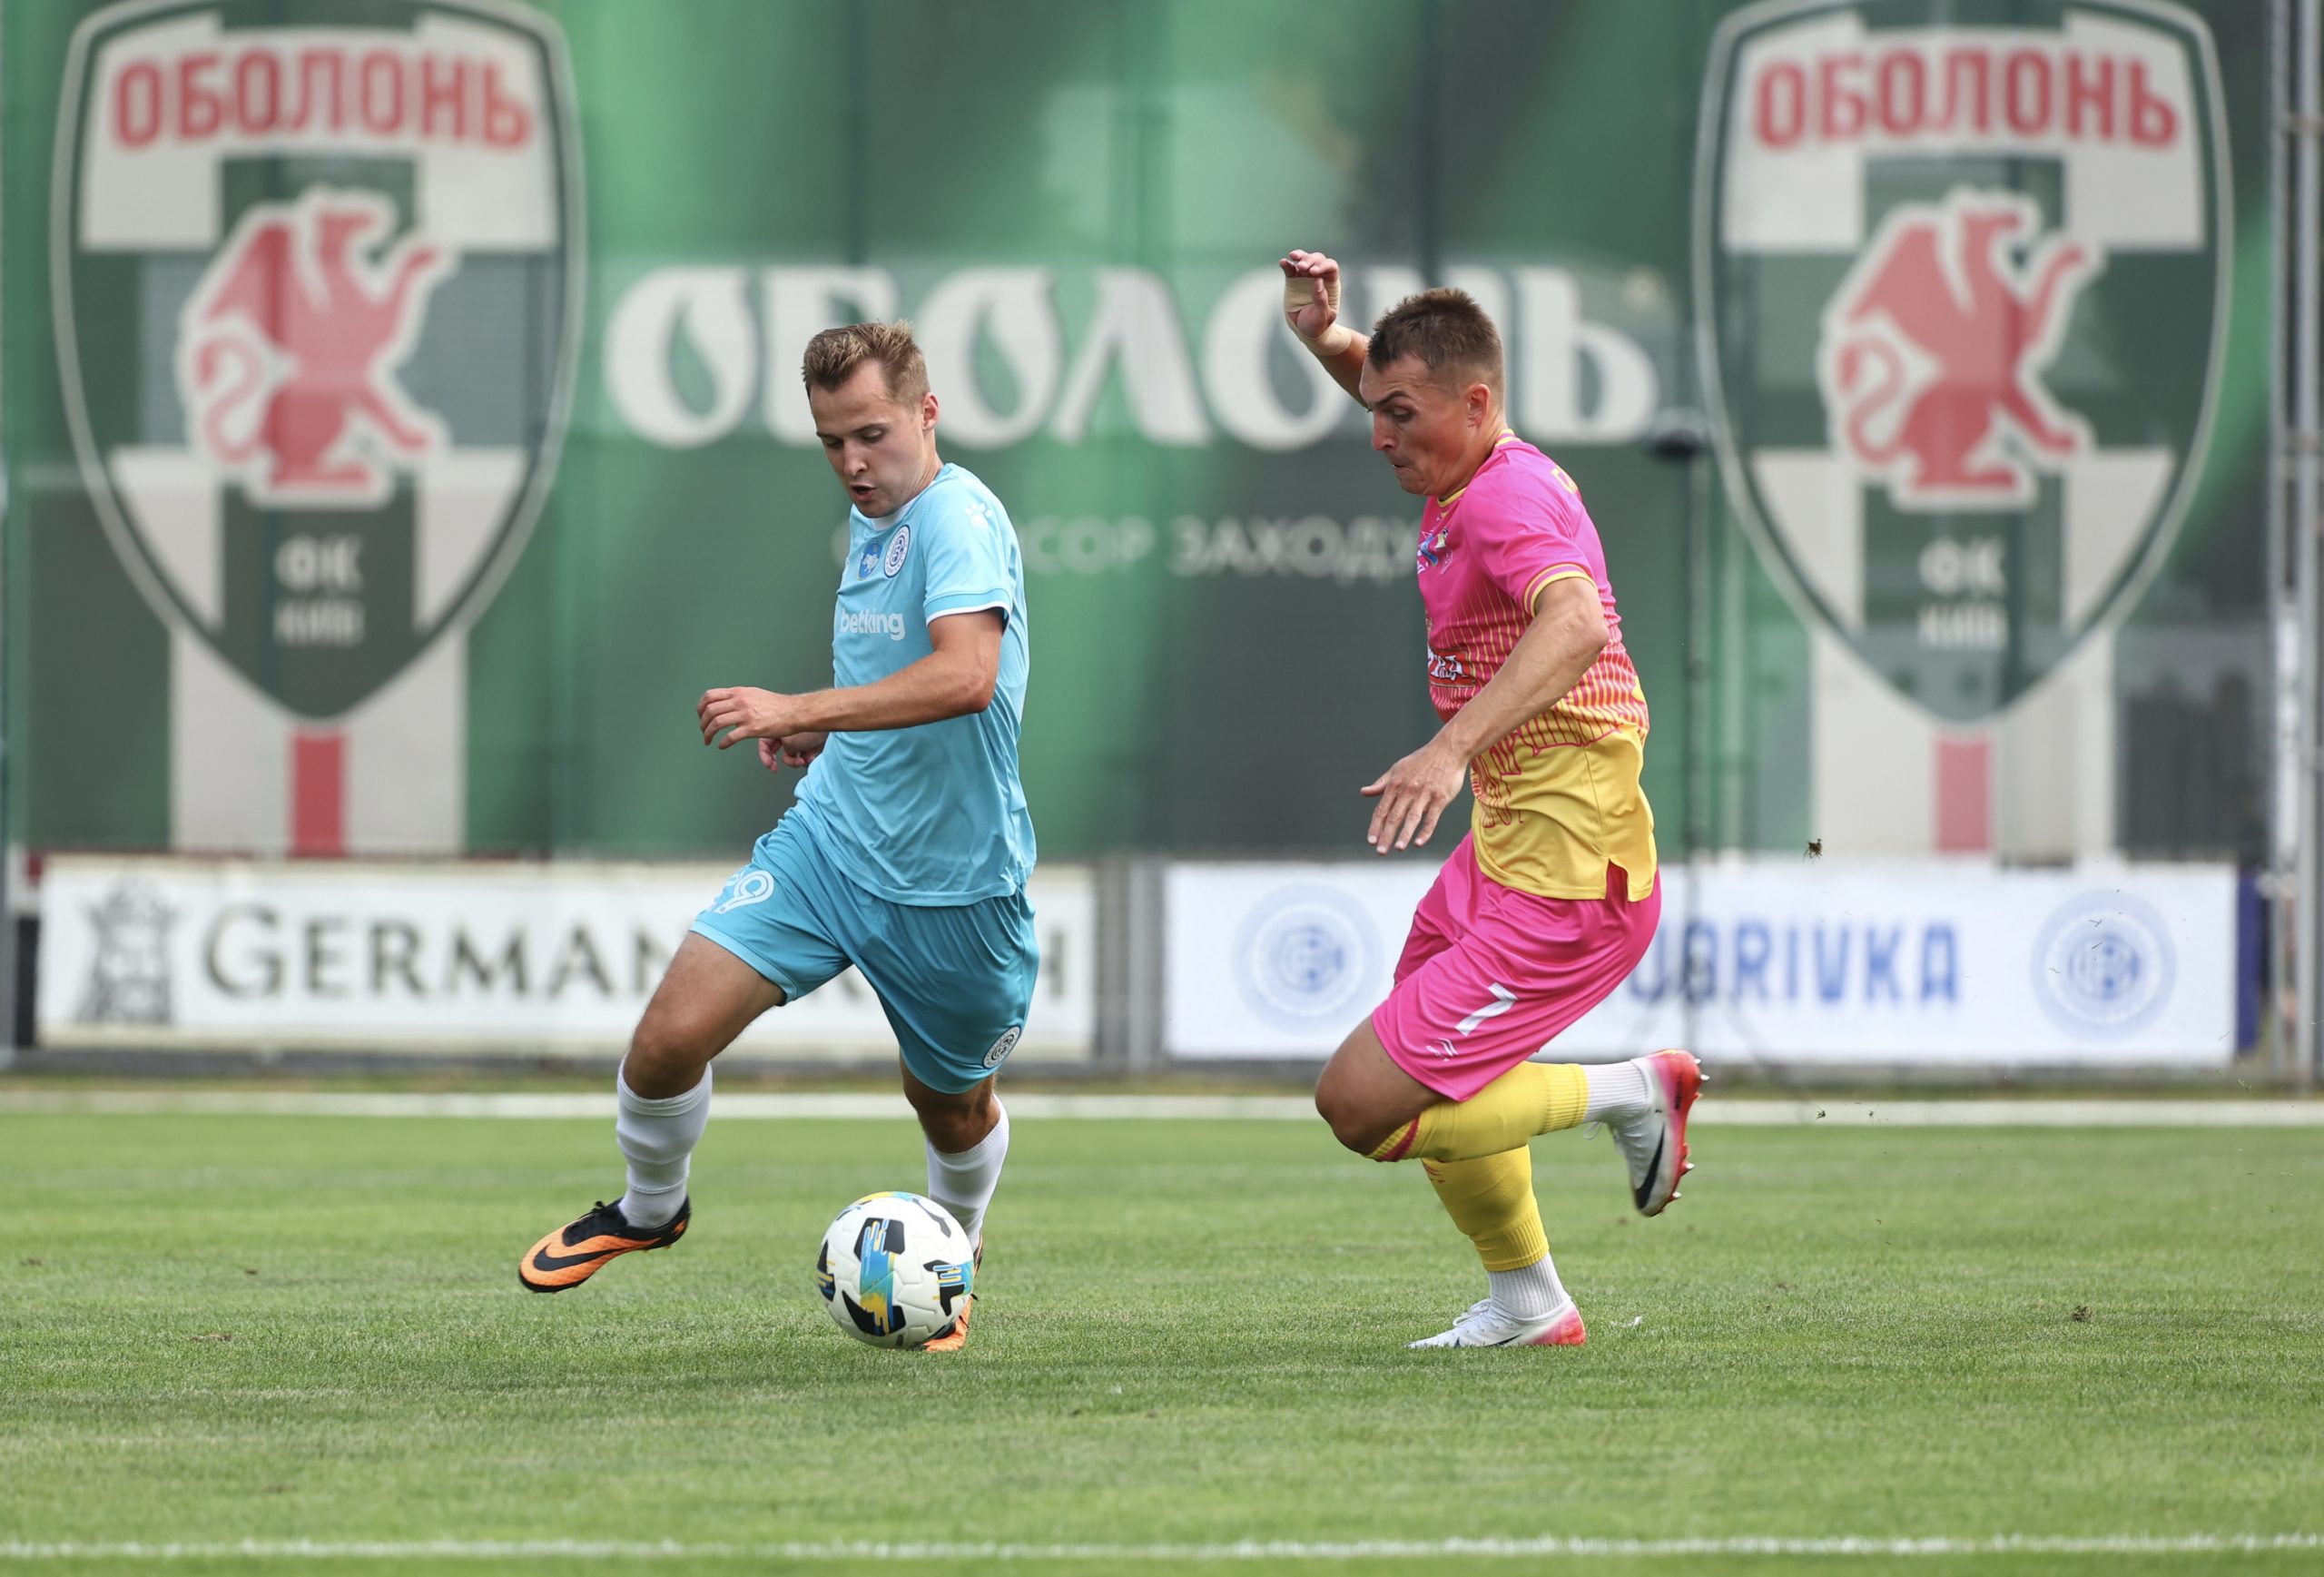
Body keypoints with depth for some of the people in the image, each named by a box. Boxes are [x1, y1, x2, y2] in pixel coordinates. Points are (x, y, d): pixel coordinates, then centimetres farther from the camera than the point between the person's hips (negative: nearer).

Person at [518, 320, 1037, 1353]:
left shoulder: (960, 518, -19)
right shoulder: (870, 522, 8)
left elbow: (967, 675, -37)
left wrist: (800, 710, -38)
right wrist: (831, 729, 7)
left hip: (953, 881, -6)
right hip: (830, 838, 6)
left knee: (954, 1108, 15)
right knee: (669, 1037, -10)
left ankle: (955, 1262, 45)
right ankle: (648, 1209, 18)